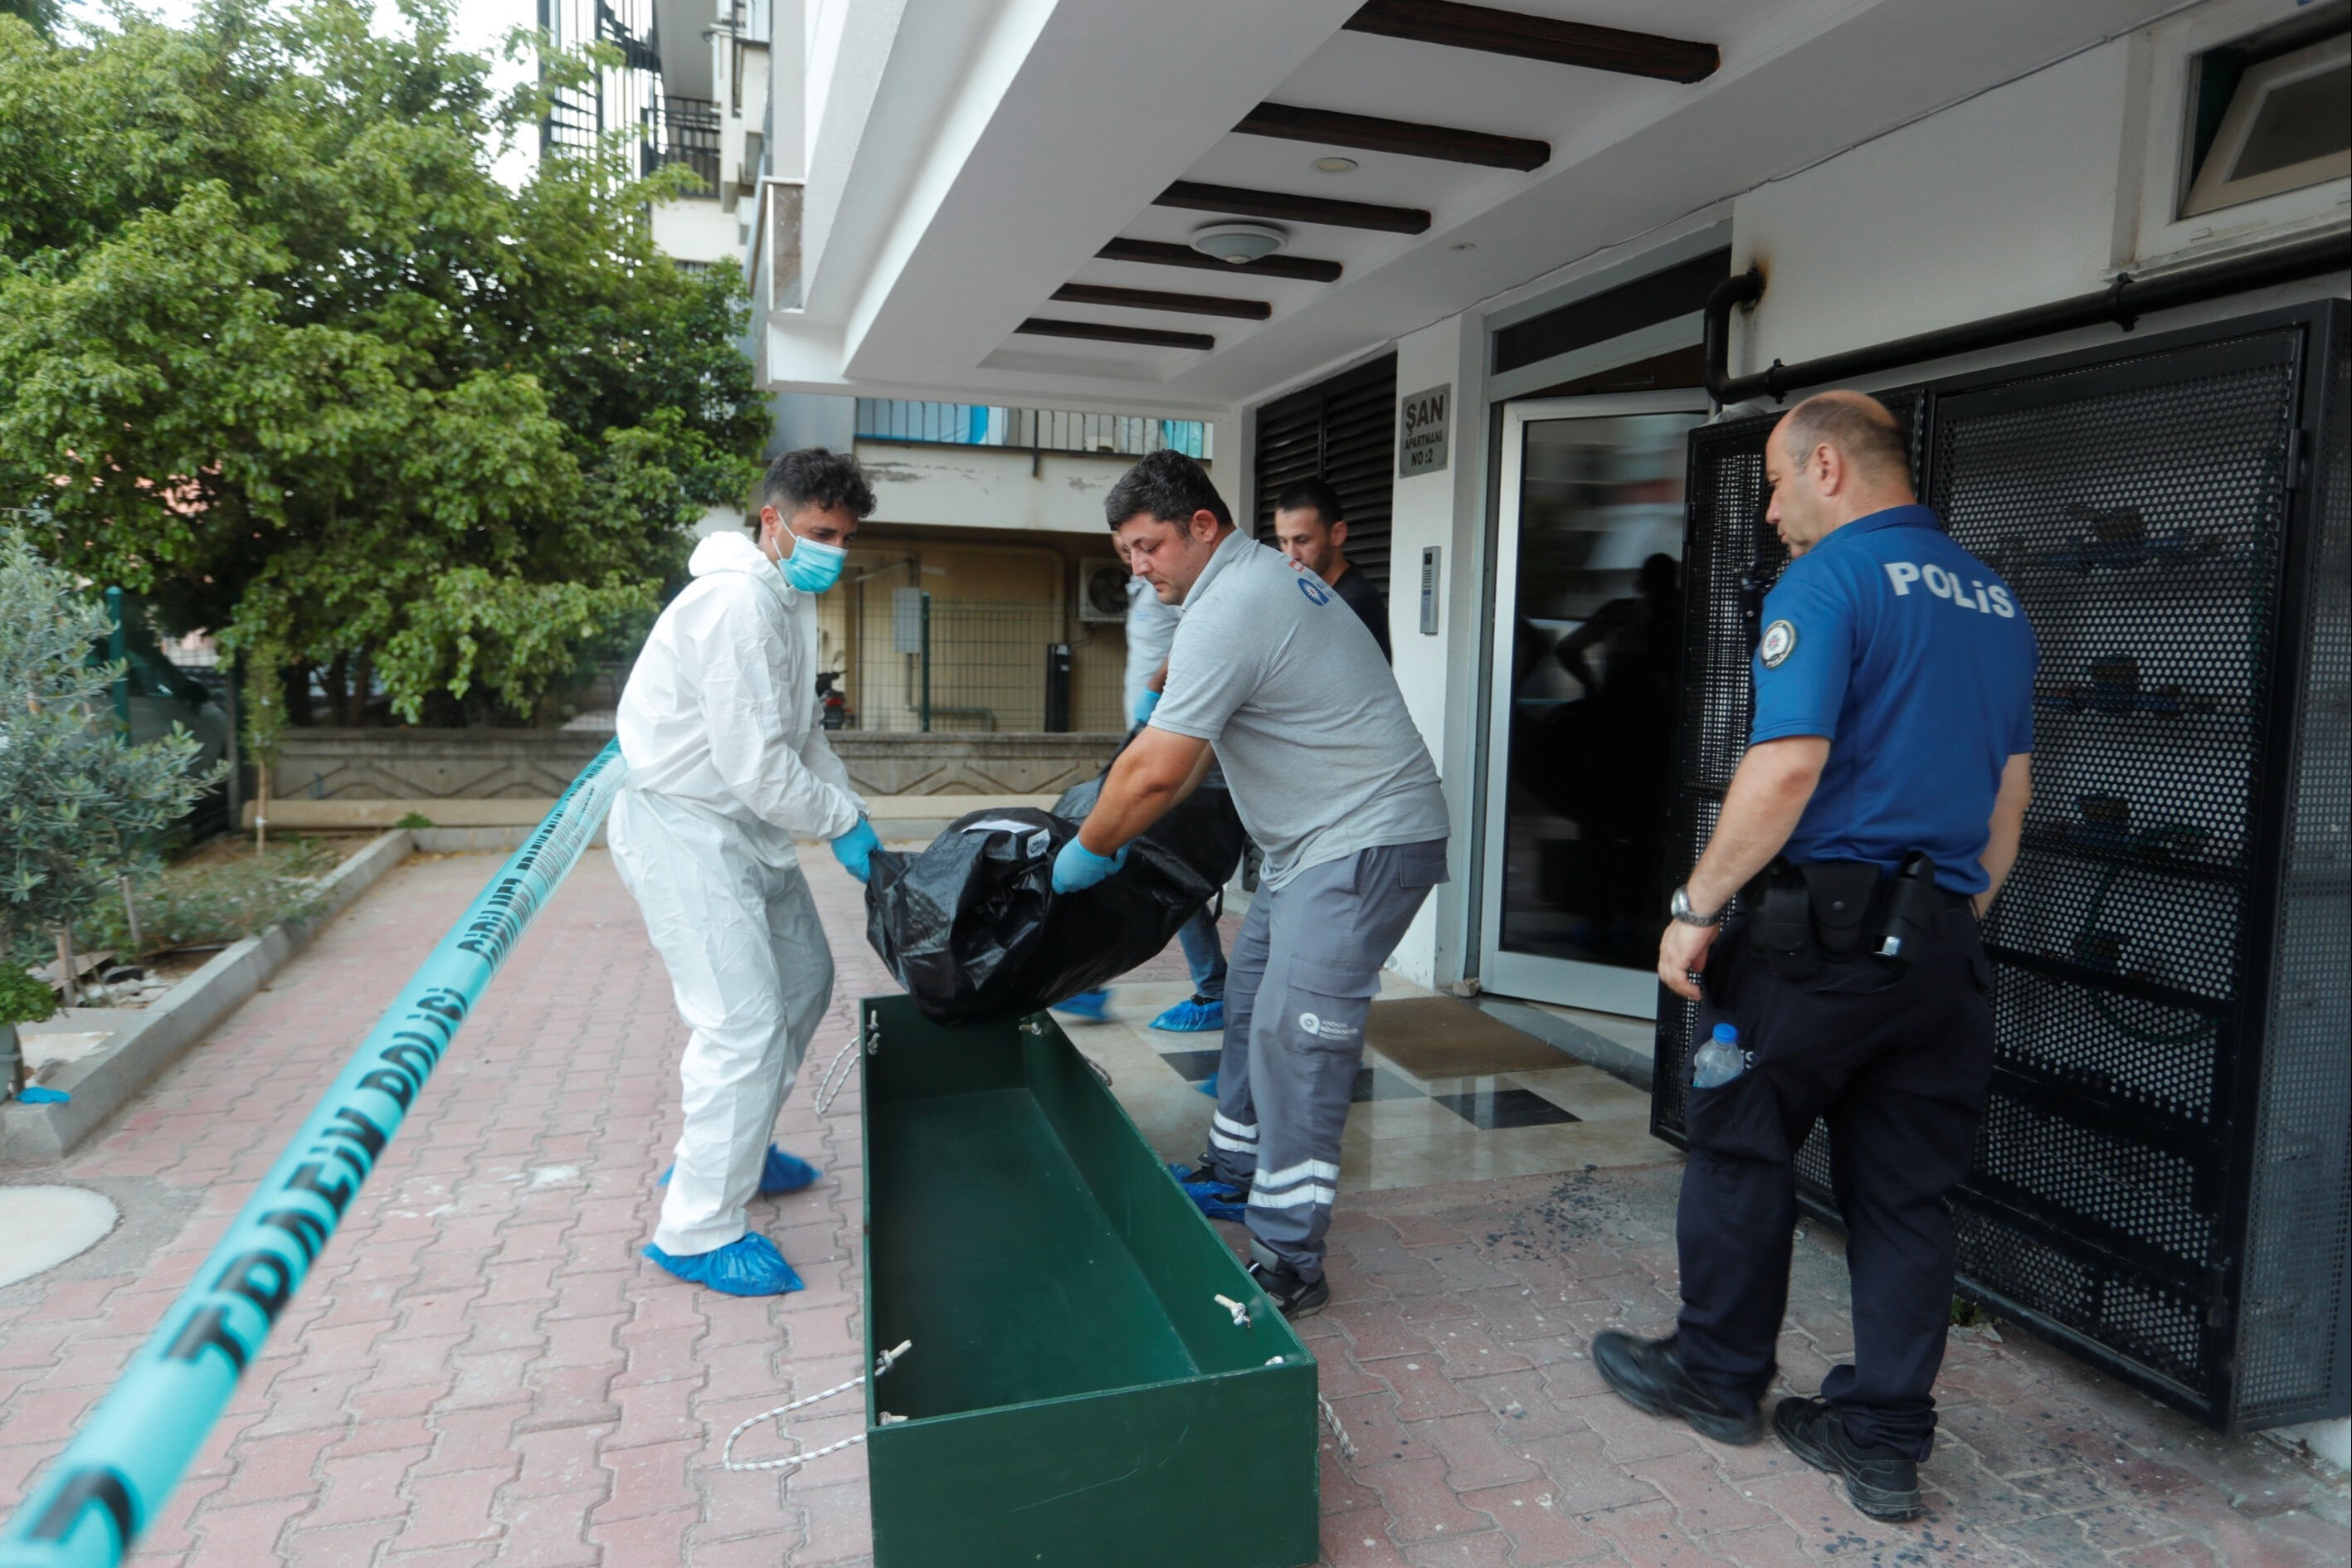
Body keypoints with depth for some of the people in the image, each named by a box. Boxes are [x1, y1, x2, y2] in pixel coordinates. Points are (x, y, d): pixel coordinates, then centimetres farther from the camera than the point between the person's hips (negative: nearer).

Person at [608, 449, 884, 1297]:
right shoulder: (739, 605, -23)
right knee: (744, 1023, -12)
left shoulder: (791, 597, 10)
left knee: (803, 981, 19)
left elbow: (803, 731, 16)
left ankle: (730, 1149, 35)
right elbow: (758, 765, -26)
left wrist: (851, 810, 3)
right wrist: (843, 820, -12)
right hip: (684, 830, -11)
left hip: (743, 824, 11)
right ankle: (699, 1232, 2)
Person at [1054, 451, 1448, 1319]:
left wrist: (1090, 848, -7)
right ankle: (1234, 1173, 34)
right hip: (1316, 839, 11)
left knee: (1293, 1037, -11)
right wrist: (1120, 823, 18)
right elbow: (1191, 746, 20)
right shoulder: (1263, 574, 13)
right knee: (1251, 1001, 18)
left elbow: (1157, 770, -23)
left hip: (1367, 840, -11)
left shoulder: (1229, 610, -21)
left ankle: (1288, 1262, -3)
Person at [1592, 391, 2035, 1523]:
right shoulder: (1994, 600, 14)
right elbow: (2011, 792, 18)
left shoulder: (1827, 582, -11)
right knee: (1908, 1194, 12)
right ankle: (1883, 1441, 22)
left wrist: (1696, 907, -14)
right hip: (1943, 945, 8)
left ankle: (1718, 1376, 26)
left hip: (1825, 924, -7)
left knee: (1741, 1153, 10)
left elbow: (1787, 767, -22)